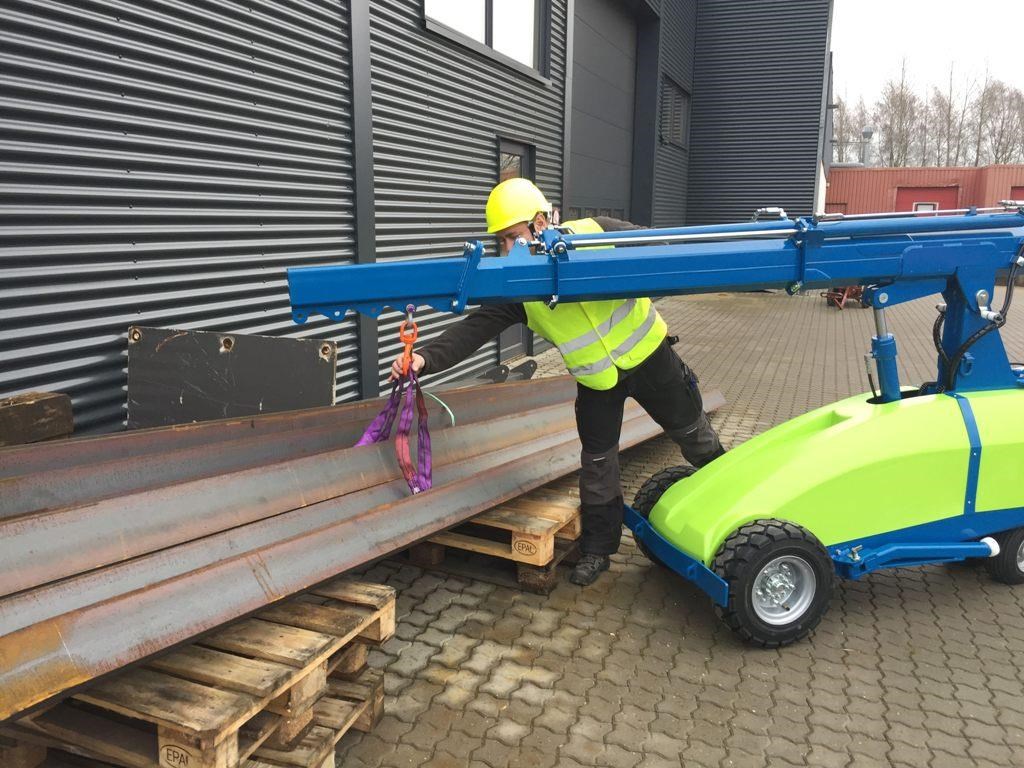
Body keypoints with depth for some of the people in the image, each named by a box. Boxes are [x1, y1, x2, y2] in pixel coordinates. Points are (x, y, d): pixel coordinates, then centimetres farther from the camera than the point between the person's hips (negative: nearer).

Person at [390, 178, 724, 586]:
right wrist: (426, 358, -38)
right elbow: (474, 328, -24)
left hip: (647, 355, -1)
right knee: (597, 462, 6)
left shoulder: (596, 232, -20)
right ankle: (598, 546, 25)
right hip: (596, 380, 1)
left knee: (692, 431, 17)